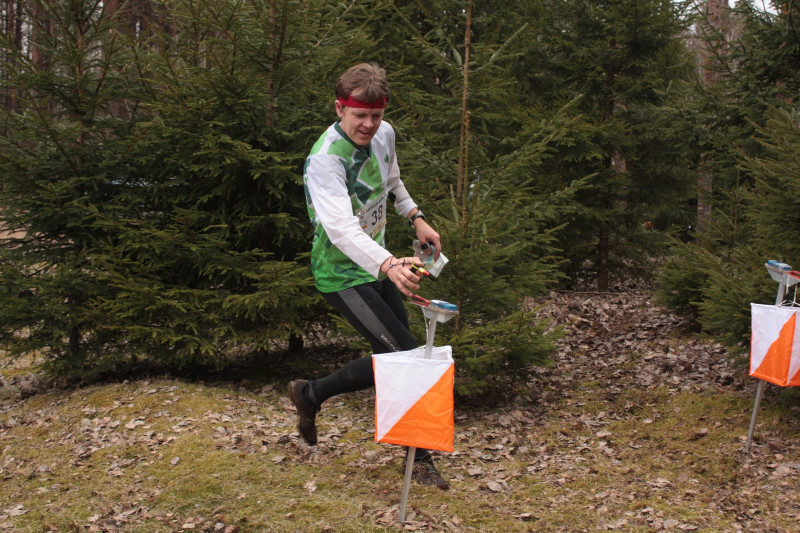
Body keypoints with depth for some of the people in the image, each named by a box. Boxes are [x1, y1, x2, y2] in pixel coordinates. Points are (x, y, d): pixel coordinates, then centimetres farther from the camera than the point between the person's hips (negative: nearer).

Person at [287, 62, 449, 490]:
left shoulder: (384, 135, -3)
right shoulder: (326, 159, -28)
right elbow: (341, 228, -42)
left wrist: (415, 217, 13)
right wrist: (389, 265, -56)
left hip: (378, 263, 8)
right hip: (343, 274, -7)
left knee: (395, 354, 9)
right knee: (403, 353, -13)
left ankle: (417, 459, 23)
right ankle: (311, 394, 8)